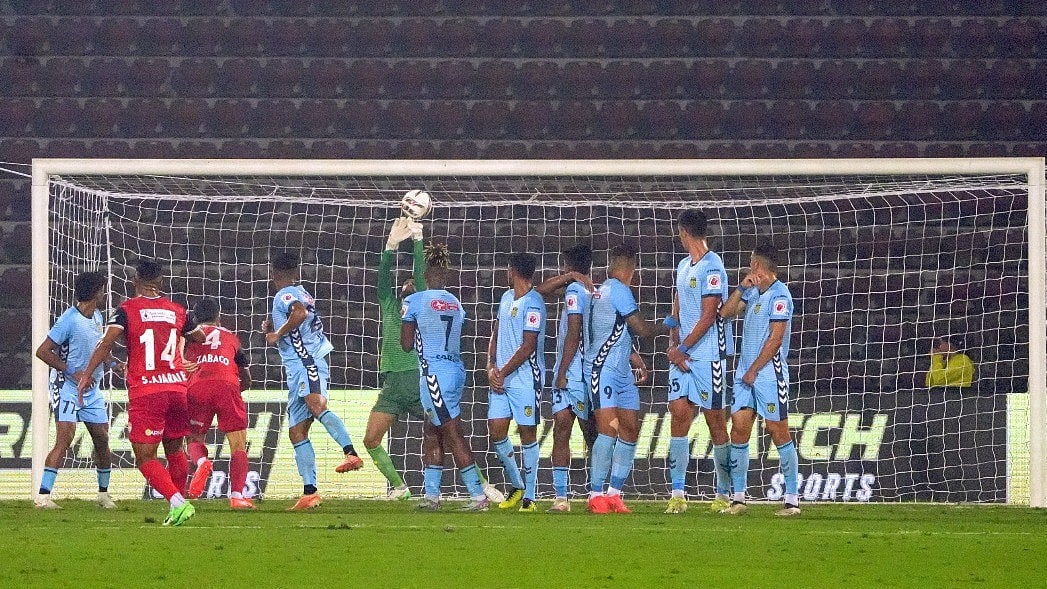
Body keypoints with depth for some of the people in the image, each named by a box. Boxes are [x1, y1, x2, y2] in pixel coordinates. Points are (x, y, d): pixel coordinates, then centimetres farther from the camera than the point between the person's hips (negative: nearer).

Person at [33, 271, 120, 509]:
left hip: (92, 390, 8)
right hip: (67, 388, -8)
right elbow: (43, 351, -18)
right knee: (65, 439, -18)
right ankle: (43, 496, -20)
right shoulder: (70, 320, -18)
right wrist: (72, 372, -22)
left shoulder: (97, 317, 9)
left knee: (102, 440, 8)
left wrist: (114, 363, 10)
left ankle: (104, 493, 24)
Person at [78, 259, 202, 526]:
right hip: (177, 387, 4)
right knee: (175, 451, 20)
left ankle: (177, 502, -19)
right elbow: (201, 342, 22)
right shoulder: (177, 311, 10)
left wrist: (87, 373, -9)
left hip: (145, 392, -4)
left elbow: (107, 342, -14)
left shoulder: (128, 309, -2)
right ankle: (178, 504, 23)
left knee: (145, 458, -3)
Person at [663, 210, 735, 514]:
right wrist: (673, 346, 3)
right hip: (682, 356, 8)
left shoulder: (712, 267, -10)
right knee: (679, 414, -1)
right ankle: (678, 494, -2)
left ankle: (724, 494, 5)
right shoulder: (683, 266, 16)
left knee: (715, 421, -2)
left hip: (708, 355, -7)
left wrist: (682, 348, -10)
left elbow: (708, 316, -13)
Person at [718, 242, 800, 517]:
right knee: (739, 428, 1)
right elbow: (725, 313, 14)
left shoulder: (779, 295, -10)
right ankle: (738, 499, 5)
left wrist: (753, 370, -13)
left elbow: (776, 338, -14)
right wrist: (741, 288, 1)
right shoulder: (753, 291, 15)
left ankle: (792, 500, -3)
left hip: (770, 373, -8)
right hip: (746, 371, 8)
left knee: (779, 432, -6)